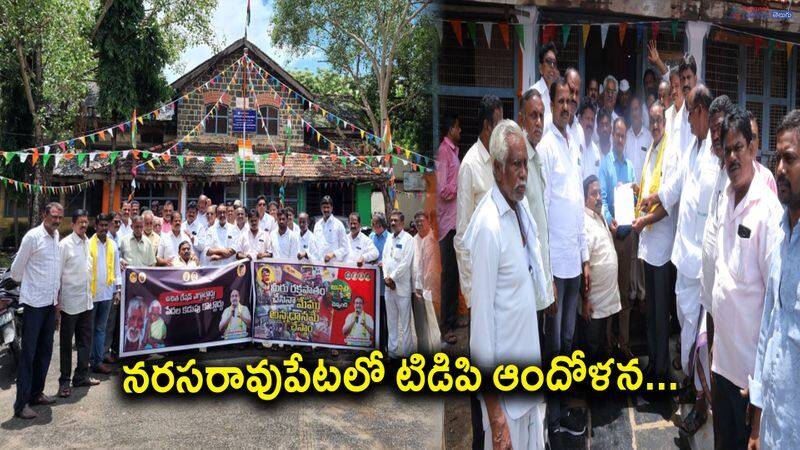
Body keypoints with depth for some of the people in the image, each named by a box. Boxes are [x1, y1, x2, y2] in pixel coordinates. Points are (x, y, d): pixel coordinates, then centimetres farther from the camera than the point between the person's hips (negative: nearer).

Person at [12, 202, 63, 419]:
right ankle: (21, 403, 2)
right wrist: (27, 283, 11)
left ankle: (36, 393, 25)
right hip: (34, 303, -7)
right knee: (28, 353, -4)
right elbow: (16, 269, -4)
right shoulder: (33, 236, -12)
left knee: (45, 351, 13)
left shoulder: (57, 237, 9)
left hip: (50, 303, 7)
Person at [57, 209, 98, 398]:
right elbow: (57, 273, -10)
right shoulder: (65, 244, -10)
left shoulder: (89, 243, 9)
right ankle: (64, 381, 14)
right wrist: (57, 300, -11)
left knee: (85, 340, 13)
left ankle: (81, 376, 24)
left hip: (87, 301, 6)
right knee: (66, 343, 4)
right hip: (70, 302, -6)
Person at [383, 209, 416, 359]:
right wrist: (386, 277, -1)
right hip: (389, 285, 6)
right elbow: (385, 258, 12)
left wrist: (392, 277, -10)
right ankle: (393, 348, 21)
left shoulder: (407, 239, -7)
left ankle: (406, 350, 6)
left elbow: (406, 262, -13)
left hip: (402, 285, -6)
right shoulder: (389, 238, 13)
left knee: (405, 320, -2)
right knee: (391, 319, 12)